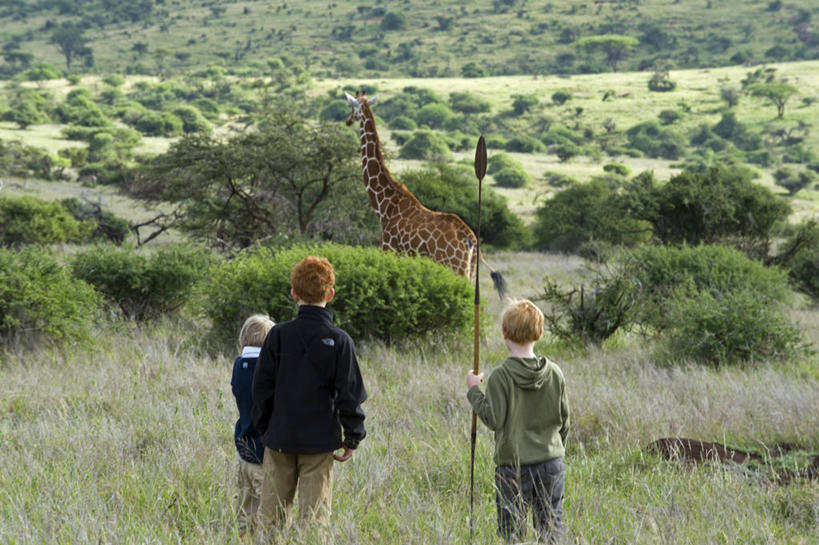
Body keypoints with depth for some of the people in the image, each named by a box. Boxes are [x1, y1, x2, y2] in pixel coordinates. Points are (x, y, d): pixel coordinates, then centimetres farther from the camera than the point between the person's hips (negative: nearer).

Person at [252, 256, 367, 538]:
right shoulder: (339, 340, -7)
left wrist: (264, 428, 14)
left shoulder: (278, 335, -3)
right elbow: (350, 393, -5)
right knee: (314, 514, 2)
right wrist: (353, 437, 5)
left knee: (271, 514, 9)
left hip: (280, 439, 1)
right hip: (320, 440, -1)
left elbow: (262, 387, 2)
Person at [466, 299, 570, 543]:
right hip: (551, 463, 4)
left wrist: (474, 391, -1)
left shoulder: (501, 376, -13)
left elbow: (493, 420, -14)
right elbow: (564, 420, 7)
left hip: (513, 465, -4)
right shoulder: (555, 373, 0)